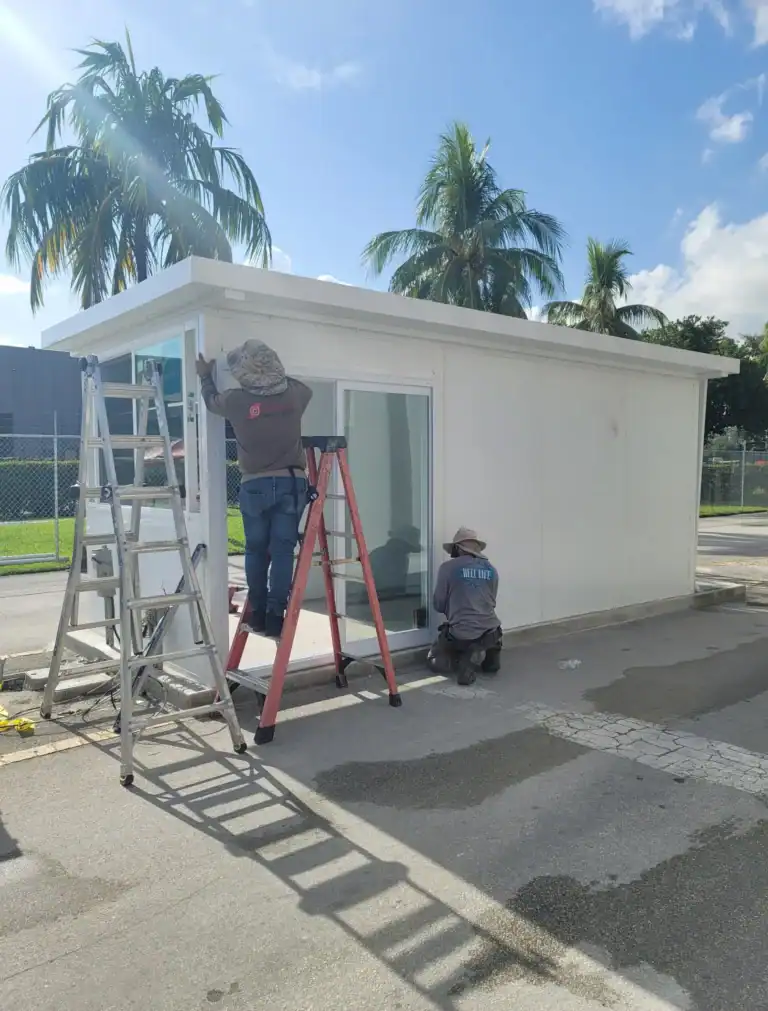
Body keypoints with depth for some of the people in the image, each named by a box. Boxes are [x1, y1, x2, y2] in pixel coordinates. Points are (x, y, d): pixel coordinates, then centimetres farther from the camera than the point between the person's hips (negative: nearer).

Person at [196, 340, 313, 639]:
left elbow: (211, 400, 18)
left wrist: (205, 376, 37)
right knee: (282, 550, 1)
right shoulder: (295, 393, -2)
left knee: (256, 550, 12)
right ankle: (276, 616, 0)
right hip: (291, 482, 1)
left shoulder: (236, 400, -6)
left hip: (255, 485, 0)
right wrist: (276, 376, 36)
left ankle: (258, 614, 16)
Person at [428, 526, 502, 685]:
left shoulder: (448, 567, -5)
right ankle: (492, 656, 15)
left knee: (435, 661, 21)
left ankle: (462, 662, -8)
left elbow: (439, 605, 1)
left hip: (459, 635, -4)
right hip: (489, 635, 4)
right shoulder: (491, 570, 8)